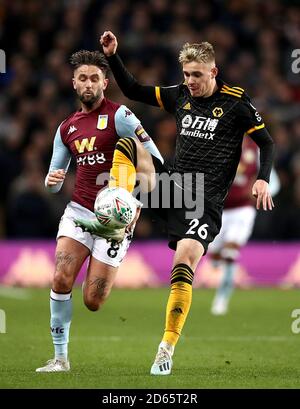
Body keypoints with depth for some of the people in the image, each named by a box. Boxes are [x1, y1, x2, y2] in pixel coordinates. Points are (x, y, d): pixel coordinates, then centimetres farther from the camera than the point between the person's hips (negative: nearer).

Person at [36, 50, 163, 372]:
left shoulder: (119, 116, -7)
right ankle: (60, 357, -6)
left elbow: (155, 162, -11)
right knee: (61, 280, -17)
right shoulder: (67, 128, 12)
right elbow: (53, 183, 18)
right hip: (79, 211, 4)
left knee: (92, 302, -5)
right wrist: (52, 180, -7)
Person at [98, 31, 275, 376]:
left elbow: (266, 143, 1)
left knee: (184, 264, -21)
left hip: (204, 201, -5)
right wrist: (112, 57, 3)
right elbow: (133, 91, 16)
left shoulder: (236, 102, -4)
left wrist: (262, 179, -14)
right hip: (172, 185, 5)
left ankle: (167, 347, -15)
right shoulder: (180, 96, 9)